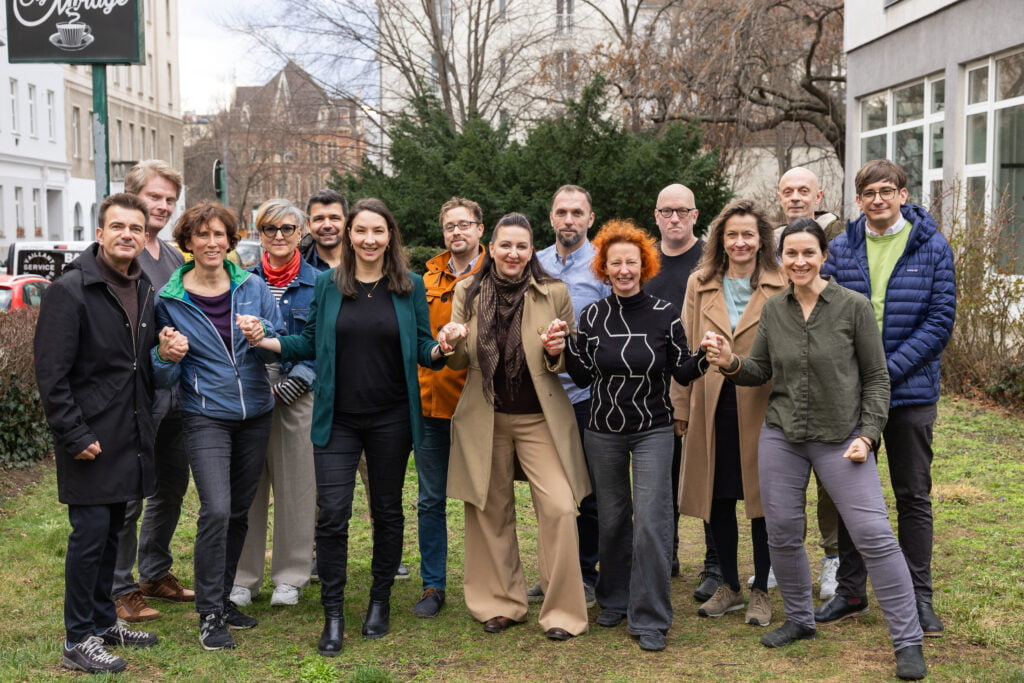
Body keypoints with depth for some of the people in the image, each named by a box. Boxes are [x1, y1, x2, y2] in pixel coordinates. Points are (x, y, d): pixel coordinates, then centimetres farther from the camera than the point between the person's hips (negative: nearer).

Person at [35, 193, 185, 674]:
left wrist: (167, 352, -1)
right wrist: (74, 435, -17)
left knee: (111, 531, 16)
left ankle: (104, 620, 29)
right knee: (90, 533, -2)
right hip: (91, 438, -7)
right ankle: (78, 641, 9)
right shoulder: (70, 291, -12)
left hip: (131, 435, 7)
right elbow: (51, 373, -14)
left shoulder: (145, 290, 10)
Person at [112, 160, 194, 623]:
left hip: (176, 393, 8)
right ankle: (120, 589, 12)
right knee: (127, 494, -1)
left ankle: (155, 574, 31)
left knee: (172, 486, 16)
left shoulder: (174, 258, 15)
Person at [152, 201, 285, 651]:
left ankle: (223, 598, 28)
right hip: (206, 417, -3)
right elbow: (166, 377, 0)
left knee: (239, 511, 11)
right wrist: (167, 356, -22)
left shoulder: (253, 286, 2)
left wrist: (262, 333, -18)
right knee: (216, 510, -16)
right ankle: (210, 614, -2)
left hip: (255, 415, 3)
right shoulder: (170, 300, -3)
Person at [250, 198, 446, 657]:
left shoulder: (410, 287, 1)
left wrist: (440, 349, -19)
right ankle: (333, 615, 9)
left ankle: (380, 600, 30)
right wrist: (267, 342, -8)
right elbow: (311, 343, 7)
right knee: (332, 514, -4)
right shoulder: (327, 284, 2)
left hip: (390, 419, 0)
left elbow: (423, 348, 3)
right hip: (337, 418, 0)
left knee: (387, 510, 12)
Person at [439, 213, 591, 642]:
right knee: (492, 510, 9)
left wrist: (556, 351, -19)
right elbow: (461, 363, 7)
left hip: (541, 418, -2)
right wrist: (452, 344, -15)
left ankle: (562, 611, 4)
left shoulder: (554, 293, -3)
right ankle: (501, 603, 25)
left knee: (559, 507, -10)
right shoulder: (467, 292, 2)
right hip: (484, 418, 2)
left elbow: (567, 365, 4)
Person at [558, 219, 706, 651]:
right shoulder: (592, 316, -1)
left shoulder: (665, 314, -6)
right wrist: (561, 353, -16)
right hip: (603, 432, 2)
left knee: (651, 522, -7)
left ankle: (650, 619, 5)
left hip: (652, 431, -2)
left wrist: (703, 359, -21)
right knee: (611, 519, 13)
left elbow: (681, 373, -1)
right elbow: (583, 376, 1)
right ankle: (614, 601, 32)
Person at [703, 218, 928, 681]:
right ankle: (800, 620, 31)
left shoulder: (853, 307, -6)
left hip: (841, 438, -3)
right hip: (781, 435, 4)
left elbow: (876, 377, -2)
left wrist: (869, 435, -10)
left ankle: (908, 642, 3)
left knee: (874, 534, -8)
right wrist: (730, 364, -9)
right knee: (782, 534, 9)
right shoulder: (773, 310, 4)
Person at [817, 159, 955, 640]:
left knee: (914, 497, 8)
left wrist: (889, 369, -16)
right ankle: (851, 591, 23)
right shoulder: (840, 249, 2)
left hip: (911, 389, -2)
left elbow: (940, 320, -7)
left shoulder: (932, 248, -3)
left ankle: (918, 596, 19)